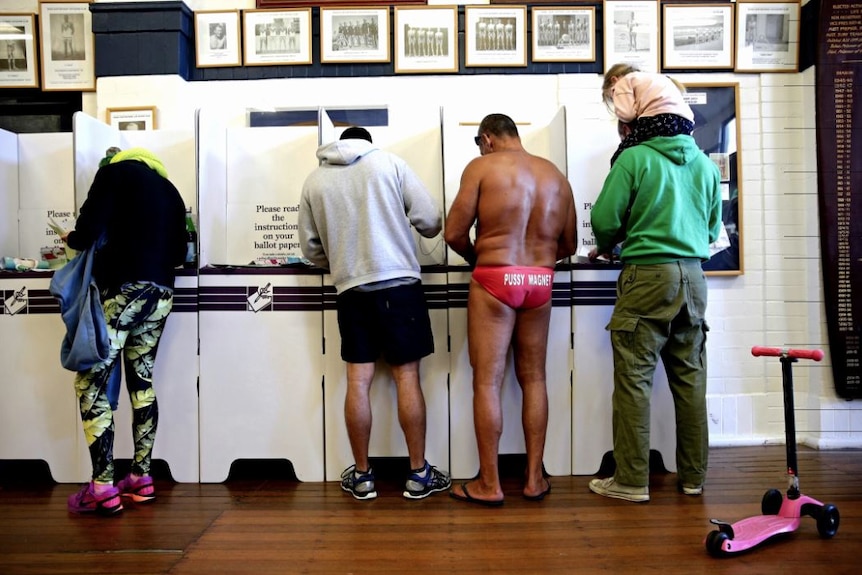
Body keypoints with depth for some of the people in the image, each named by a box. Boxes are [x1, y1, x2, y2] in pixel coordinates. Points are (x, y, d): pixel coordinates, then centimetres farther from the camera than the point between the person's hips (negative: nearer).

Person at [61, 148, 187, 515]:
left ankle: (102, 489, -1)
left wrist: (72, 240, 14)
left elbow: (88, 231, -6)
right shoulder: (169, 190, 20)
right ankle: (141, 478, 17)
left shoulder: (116, 170, 4)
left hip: (124, 289, -6)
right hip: (162, 294, 6)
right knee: (142, 382, 12)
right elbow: (179, 253, 19)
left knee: (91, 384, 0)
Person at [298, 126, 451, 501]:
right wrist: (410, 227, 22)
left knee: (358, 381, 6)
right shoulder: (389, 162, 4)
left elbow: (311, 249, 12)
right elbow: (431, 221, -1)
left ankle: (361, 476, 16)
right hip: (399, 282, -2)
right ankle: (419, 474, 12)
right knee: (407, 376, 3)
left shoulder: (314, 180, 9)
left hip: (350, 290, 2)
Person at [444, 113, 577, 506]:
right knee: (533, 379, 12)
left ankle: (489, 484, 8)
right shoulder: (556, 175, 12)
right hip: (540, 282, 5)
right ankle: (534, 479, 19)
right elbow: (568, 245, 14)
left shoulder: (482, 166, -1)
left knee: (487, 381, 1)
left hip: (494, 281, -4)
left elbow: (454, 233, -7)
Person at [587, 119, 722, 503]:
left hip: (648, 274, -6)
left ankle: (631, 481, 3)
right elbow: (713, 228, 19)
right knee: (690, 378, 11)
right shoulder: (705, 164, 13)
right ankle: (693, 477, 20)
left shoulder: (634, 158, -5)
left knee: (634, 377, -1)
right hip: (692, 275, 6)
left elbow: (605, 218, -8)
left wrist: (604, 248, 12)